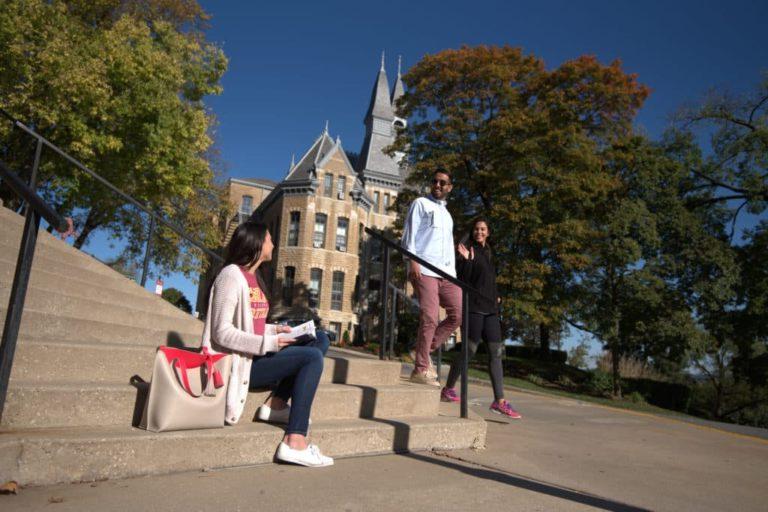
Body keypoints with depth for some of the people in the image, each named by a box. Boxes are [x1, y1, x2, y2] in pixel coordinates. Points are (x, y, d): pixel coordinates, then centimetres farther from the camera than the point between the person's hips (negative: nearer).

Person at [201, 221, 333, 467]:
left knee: (320, 341, 4)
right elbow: (222, 332, -20)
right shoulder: (232, 275, -13)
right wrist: (268, 344, -24)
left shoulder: (254, 277, 14)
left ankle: (276, 404, -6)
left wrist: (274, 331, 0)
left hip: (254, 356, 9)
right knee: (312, 358, -20)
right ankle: (294, 442, -23)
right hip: (238, 362, -9)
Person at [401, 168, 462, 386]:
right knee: (429, 318, -12)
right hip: (424, 269, -7)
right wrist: (412, 260, -15)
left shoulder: (447, 214, 29)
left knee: (459, 314, -1)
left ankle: (426, 350, 11)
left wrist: (453, 271, 16)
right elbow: (409, 233, -1)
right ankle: (421, 369, -4)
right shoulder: (420, 204, 9)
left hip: (446, 272, 7)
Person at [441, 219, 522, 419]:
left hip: (490, 308, 7)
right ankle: (448, 389, 13)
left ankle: (499, 401, 2)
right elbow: (462, 279, -11)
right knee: (470, 349, -4)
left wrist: (496, 296, 13)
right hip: (474, 306, -7)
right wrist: (467, 261, -25)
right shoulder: (468, 251, -2)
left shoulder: (488, 254, 20)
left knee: (496, 352, 1)